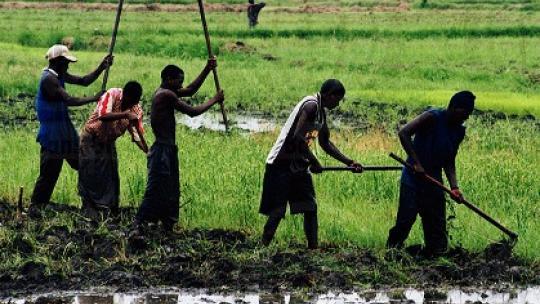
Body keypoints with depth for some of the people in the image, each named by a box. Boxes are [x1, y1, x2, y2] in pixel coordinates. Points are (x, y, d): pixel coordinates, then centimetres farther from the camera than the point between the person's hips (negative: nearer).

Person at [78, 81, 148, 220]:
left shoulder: (136, 110, -11)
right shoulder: (112, 94, -24)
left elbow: (137, 135, -11)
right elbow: (103, 116, -39)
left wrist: (148, 152, -26)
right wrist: (125, 115, -48)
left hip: (108, 142, 5)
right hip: (91, 138, -5)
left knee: (110, 175, 2)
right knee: (90, 175, -6)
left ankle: (109, 209, 10)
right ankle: (89, 209, -1)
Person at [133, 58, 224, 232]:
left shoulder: (165, 92, 14)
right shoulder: (167, 95, -16)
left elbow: (190, 90, 22)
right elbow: (192, 112, -15)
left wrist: (207, 70, 15)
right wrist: (214, 100, -3)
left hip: (168, 149, 10)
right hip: (162, 151, -10)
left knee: (171, 191, 14)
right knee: (156, 190, -11)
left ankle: (168, 225, 19)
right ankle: (138, 225, -13)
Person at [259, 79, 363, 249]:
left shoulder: (321, 112, 13)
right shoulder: (311, 106, -17)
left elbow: (325, 143, 24)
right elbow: (297, 136, -27)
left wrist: (349, 163, 19)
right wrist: (314, 162, -20)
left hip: (298, 165, 10)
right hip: (282, 165, -10)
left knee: (310, 208, 6)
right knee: (277, 211, -8)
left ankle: (313, 248, 8)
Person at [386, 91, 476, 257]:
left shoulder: (459, 131, 6)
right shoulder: (432, 117, -15)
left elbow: (449, 162, 9)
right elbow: (403, 133, -23)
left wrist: (454, 187, -7)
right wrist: (416, 163, -25)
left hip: (434, 180, 7)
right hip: (413, 177, -7)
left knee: (437, 224, 5)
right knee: (406, 219, -10)